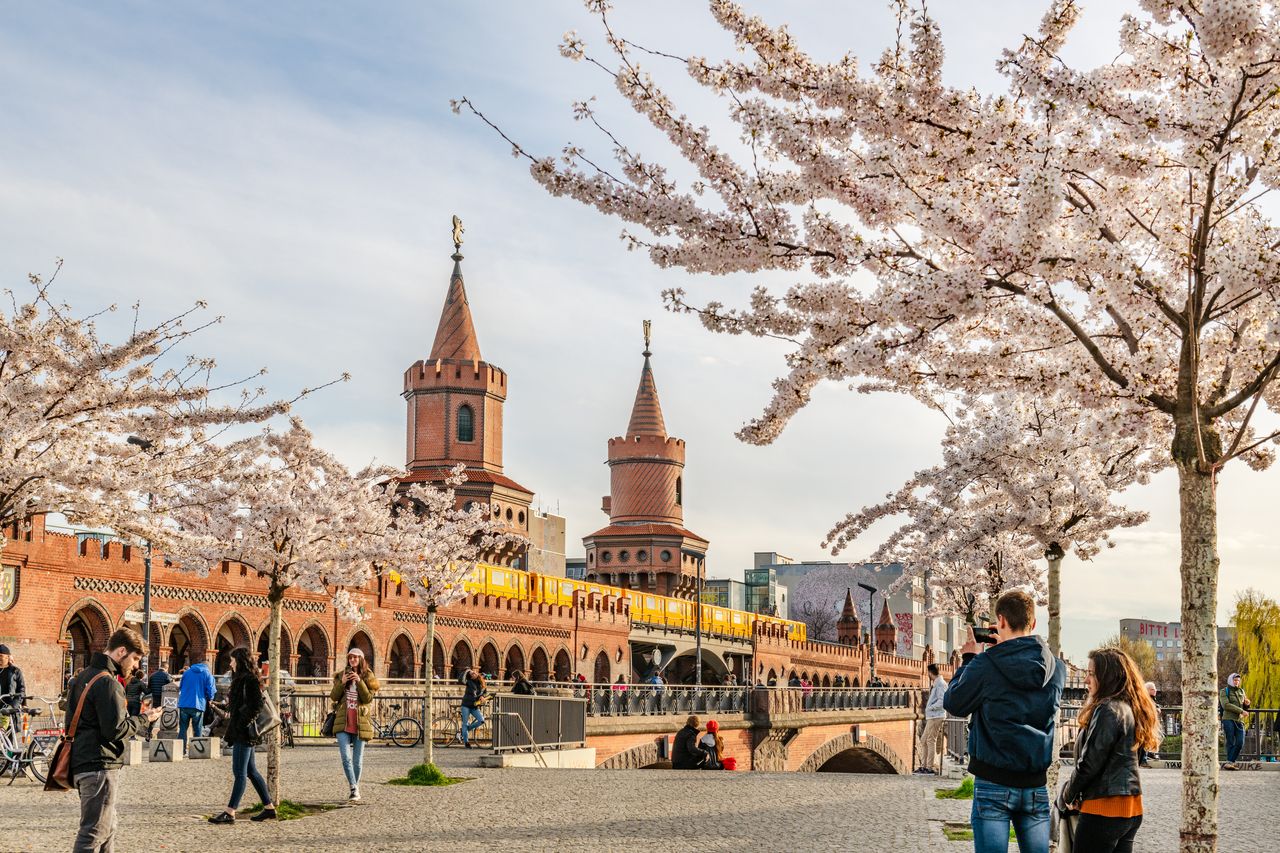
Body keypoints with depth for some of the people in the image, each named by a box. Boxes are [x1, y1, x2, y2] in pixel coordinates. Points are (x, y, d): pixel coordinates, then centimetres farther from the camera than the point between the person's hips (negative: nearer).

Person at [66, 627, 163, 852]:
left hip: (81, 763, 10)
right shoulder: (107, 682, -16)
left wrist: (137, 716, 12)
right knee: (93, 833, -6)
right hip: (100, 766, -10)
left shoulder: (84, 676, 14)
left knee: (107, 829, 19)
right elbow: (115, 730, -20)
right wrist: (144, 719, -6)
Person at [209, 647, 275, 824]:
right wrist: (229, 711, 11)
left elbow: (257, 706, -19)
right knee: (250, 771, 12)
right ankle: (269, 807, 17)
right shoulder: (241, 679, 17)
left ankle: (230, 812, -9)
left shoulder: (250, 680, -13)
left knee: (239, 772, -8)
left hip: (244, 732, -10)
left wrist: (243, 723, -19)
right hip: (239, 731, 10)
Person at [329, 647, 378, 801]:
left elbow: (368, 698, -8)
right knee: (346, 758, -13)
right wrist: (342, 683, -11)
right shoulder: (341, 676, 11)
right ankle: (354, 789, -11)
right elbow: (333, 697, 3)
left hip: (360, 724, -1)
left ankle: (355, 789, 18)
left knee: (358, 760, 4)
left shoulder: (368, 677, 5)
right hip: (343, 723, 1)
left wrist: (359, 682, -16)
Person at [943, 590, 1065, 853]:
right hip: (1035, 786, 4)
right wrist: (1008, 649, 19)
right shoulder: (1056, 668, 2)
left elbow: (953, 704, 1)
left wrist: (968, 660, 13)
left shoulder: (985, 665, -13)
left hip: (994, 784, -4)